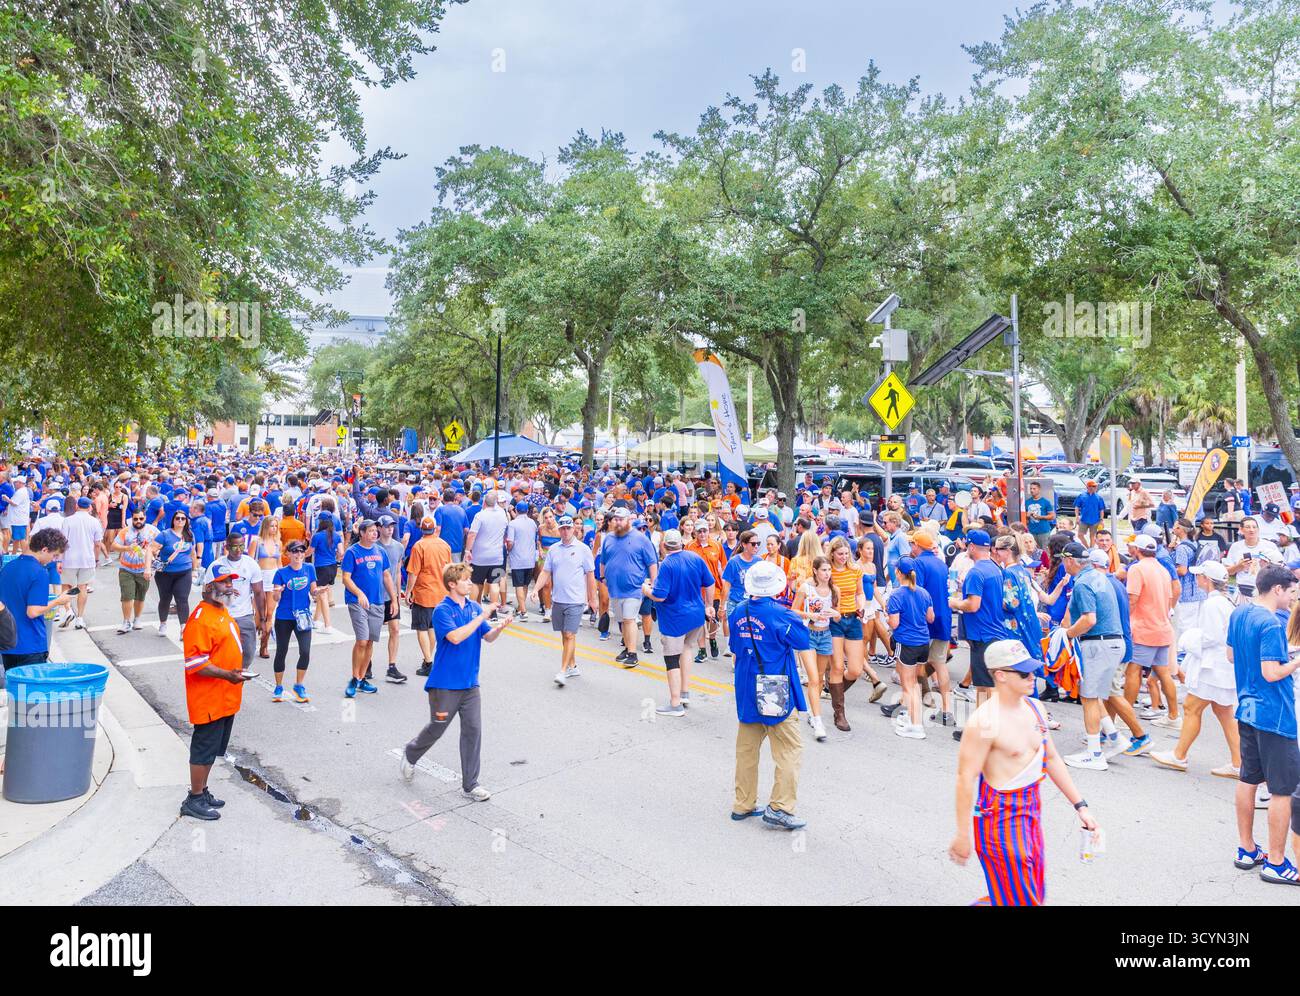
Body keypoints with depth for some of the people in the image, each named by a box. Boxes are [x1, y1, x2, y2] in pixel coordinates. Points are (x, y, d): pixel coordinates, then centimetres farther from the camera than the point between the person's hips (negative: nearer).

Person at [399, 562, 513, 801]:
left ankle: (470, 784, 12)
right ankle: (410, 755, 42)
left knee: (473, 730, 2)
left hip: (470, 683, 5)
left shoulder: (474, 607, 4)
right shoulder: (442, 610, -14)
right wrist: (483, 617, -27)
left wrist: (500, 627, -16)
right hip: (445, 684, -5)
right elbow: (455, 637, -28)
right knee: (437, 728, 11)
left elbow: (488, 637, 5)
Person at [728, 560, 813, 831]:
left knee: (747, 748, 15)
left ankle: (743, 805, 24)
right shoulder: (782, 615, -16)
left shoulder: (738, 613, 2)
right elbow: (804, 650, -6)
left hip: (746, 692, 6)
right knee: (790, 750, 4)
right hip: (777, 693, -6)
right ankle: (779, 808, 2)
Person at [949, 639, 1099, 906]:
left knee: (1034, 895, 19)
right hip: (999, 815, -8)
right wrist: (963, 835, -18)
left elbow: (1051, 759, 14)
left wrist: (1080, 806, 13)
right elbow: (965, 778, -21)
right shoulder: (985, 721, -23)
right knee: (1019, 899, 0)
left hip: (1031, 808, 8)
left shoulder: (1033, 708, 3)